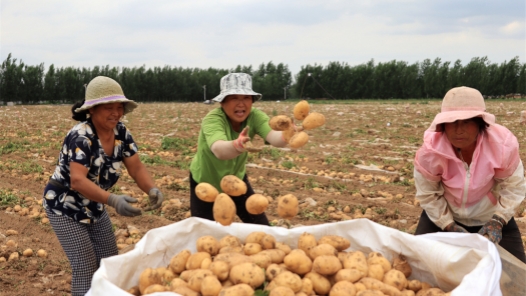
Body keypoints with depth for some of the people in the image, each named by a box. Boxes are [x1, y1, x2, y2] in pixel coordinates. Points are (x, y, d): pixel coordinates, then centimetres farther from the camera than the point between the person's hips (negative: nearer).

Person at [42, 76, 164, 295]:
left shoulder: (121, 132, -9)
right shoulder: (81, 137, -29)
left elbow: (136, 167, -10)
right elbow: (78, 180, -39)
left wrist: (152, 190, -31)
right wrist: (113, 200, -52)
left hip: (94, 207, 7)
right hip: (65, 207, -7)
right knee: (86, 266, -8)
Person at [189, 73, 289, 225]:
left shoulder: (254, 116, -22)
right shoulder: (213, 119, -33)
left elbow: (273, 136, -41)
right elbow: (219, 150, -53)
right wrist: (237, 145, -75)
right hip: (205, 182, -3)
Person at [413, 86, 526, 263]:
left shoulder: (504, 144, -28)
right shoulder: (430, 150, -31)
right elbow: (428, 194, -15)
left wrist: (498, 220, -23)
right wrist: (449, 226, -20)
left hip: (491, 216, 1)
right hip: (444, 215, 0)